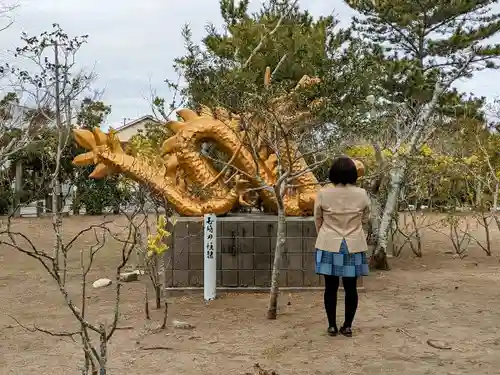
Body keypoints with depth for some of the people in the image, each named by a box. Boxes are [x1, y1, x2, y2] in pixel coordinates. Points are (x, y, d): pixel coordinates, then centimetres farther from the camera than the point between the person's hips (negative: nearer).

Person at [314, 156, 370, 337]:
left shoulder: (323, 193, -9)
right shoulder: (361, 194, -6)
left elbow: (318, 220, 3)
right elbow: (365, 219, 8)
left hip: (329, 246, -1)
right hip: (354, 246, 1)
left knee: (331, 287, 7)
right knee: (351, 287, 8)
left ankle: (332, 326, 14)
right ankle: (347, 326, 15)